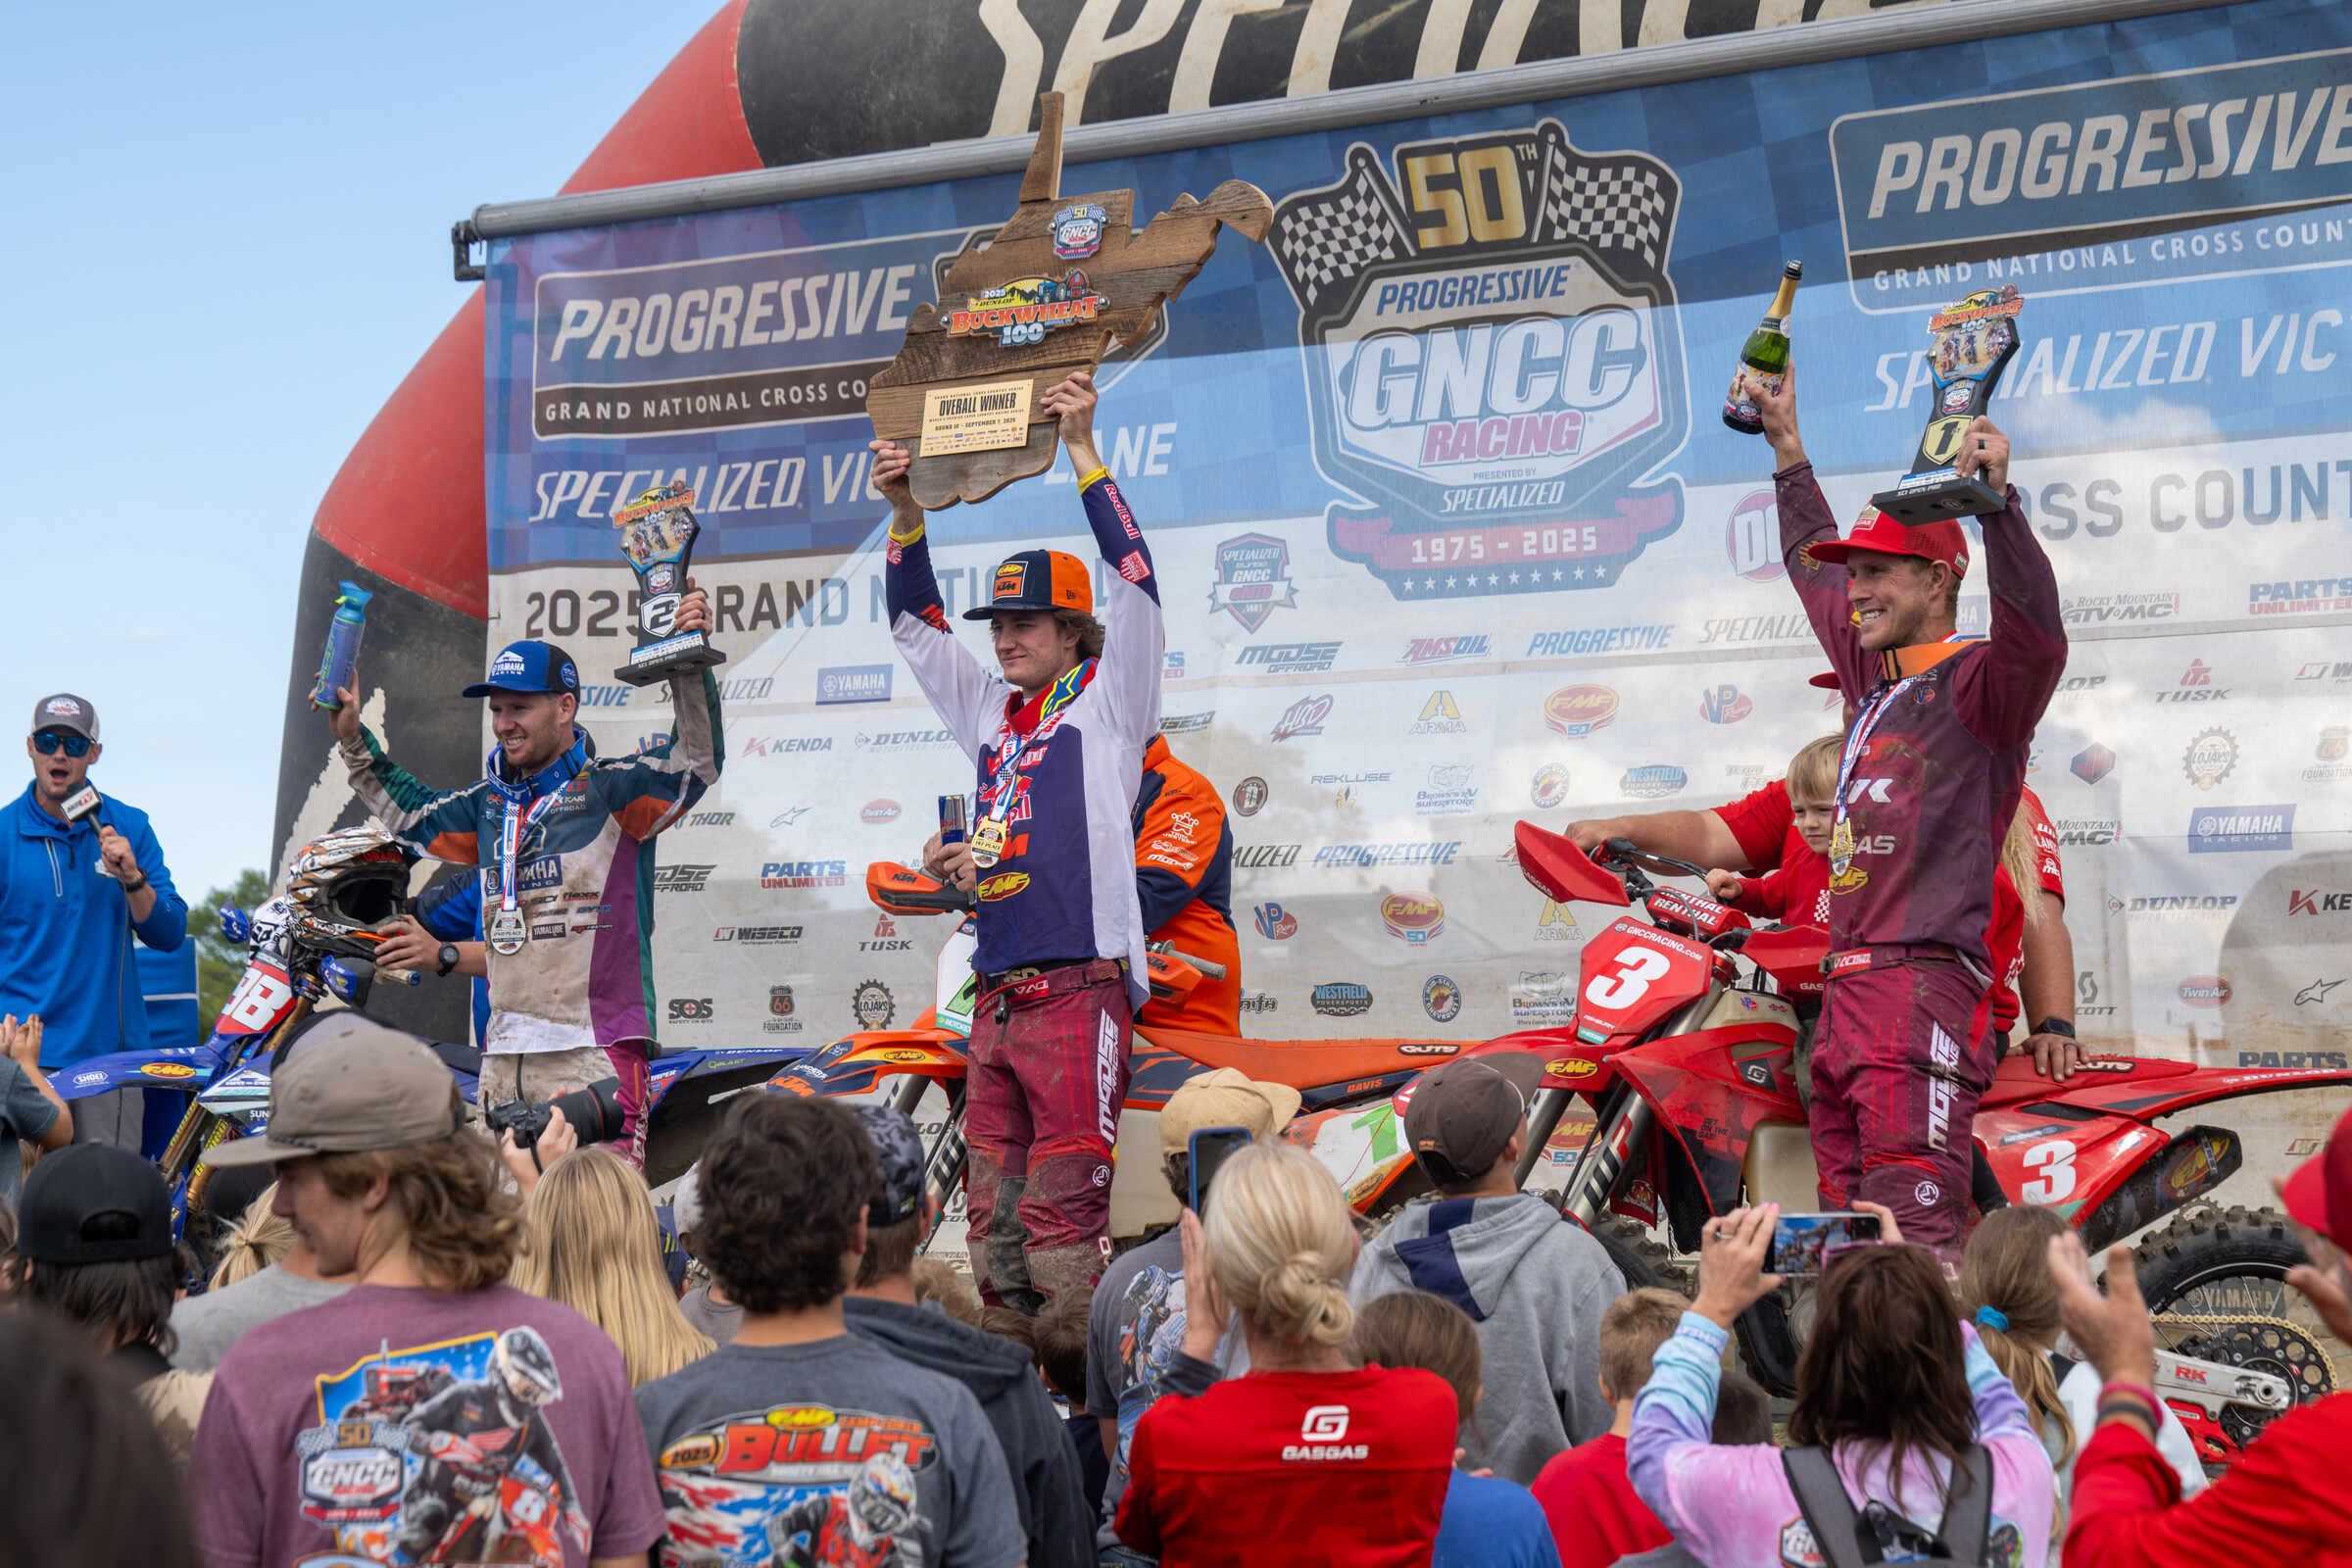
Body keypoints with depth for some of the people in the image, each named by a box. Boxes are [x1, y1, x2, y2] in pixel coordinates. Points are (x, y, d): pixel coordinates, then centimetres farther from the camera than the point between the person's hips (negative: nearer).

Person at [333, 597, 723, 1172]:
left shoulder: (611, 788, -2)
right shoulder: (488, 804, 18)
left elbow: (696, 760, -16)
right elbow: (411, 812, 35)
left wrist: (689, 665, -29)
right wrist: (354, 741, 30)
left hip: (595, 1052, -7)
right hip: (503, 1055, 7)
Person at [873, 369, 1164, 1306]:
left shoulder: (1106, 705, 3)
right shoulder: (991, 715, 19)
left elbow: (1133, 582, -6)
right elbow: (917, 627, 26)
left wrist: (1083, 454, -9)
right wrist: (906, 513, 14)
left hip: (1078, 990, -7)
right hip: (996, 1000, 7)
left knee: (1060, 1214, -10)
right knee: (993, 1217, 7)